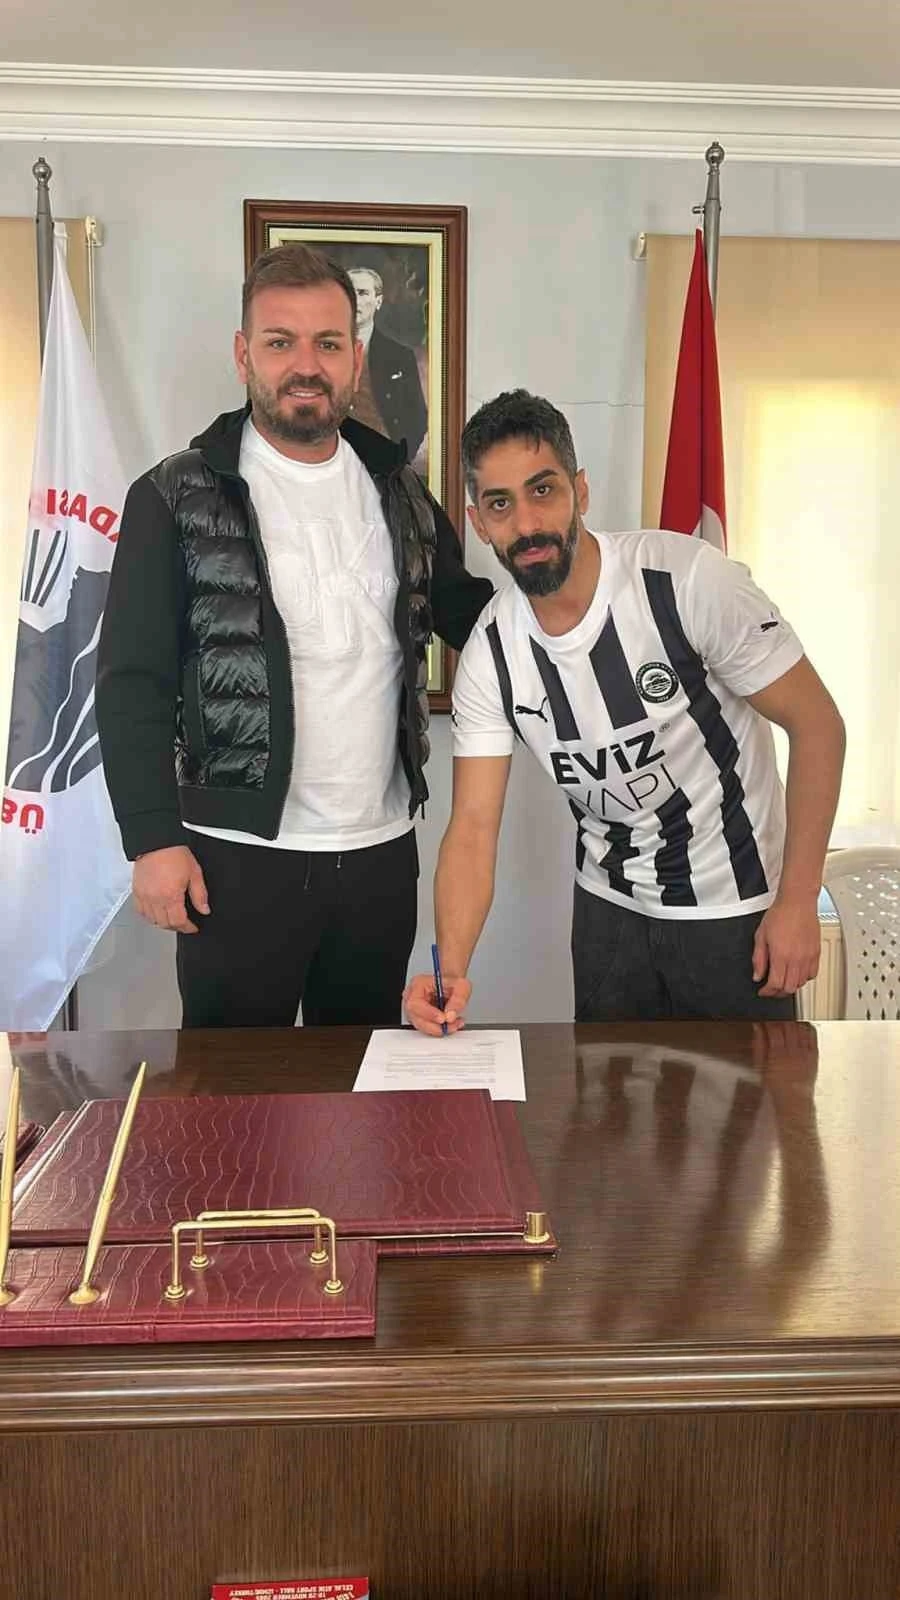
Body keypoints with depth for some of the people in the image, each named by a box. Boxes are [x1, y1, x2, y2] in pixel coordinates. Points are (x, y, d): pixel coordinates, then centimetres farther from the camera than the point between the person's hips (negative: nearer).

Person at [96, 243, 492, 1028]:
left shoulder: (399, 492, 9)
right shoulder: (175, 499, -4)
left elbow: (472, 614, 17)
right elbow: (135, 682, -6)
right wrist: (152, 839, -12)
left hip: (381, 851, 4)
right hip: (238, 856, -4)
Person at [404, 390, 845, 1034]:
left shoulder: (689, 579, -23)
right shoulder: (489, 654, -10)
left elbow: (817, 724, -16)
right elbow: (473, 829, -11)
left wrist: (797, 901, -18)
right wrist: (451, 970, -27)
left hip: (737, 906, -3)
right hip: (609, 905, 4)